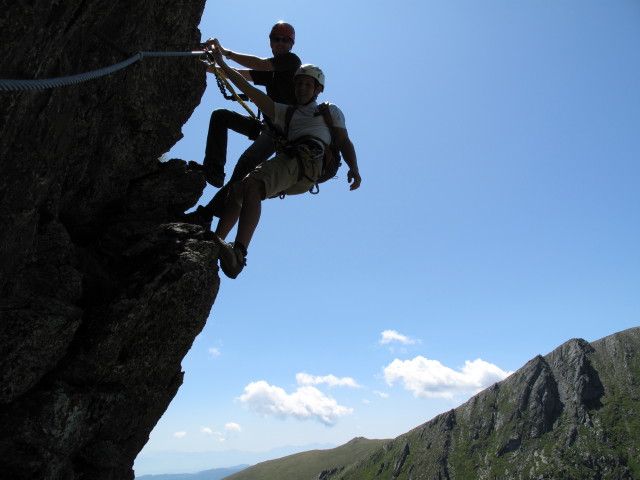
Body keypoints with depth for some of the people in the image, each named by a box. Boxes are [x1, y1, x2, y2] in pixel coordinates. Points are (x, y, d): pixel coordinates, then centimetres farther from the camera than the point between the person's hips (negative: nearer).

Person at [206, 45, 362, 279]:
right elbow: (250, 91, 29)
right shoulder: (285, 112, 35)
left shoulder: (330, 111, 29)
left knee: (252, 185, -31)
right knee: (236, 190, -17)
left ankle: (239, 253, -45)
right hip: (284, 161, 6)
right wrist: (222, 64, 24)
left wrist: (354, 168, -3)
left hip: (307, 161, -6)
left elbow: (344, 142, 17)